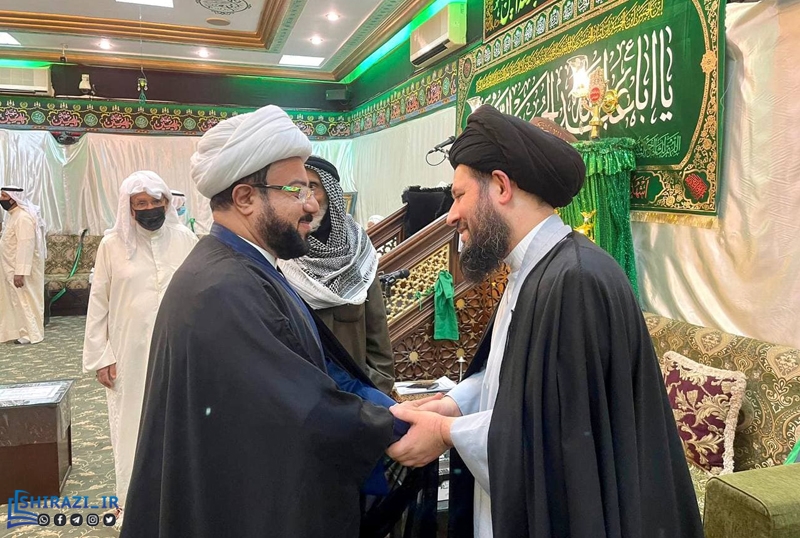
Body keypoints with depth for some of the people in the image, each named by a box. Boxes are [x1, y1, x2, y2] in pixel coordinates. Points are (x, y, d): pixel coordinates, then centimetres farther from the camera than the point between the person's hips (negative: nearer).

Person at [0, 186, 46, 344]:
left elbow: (25, 246, -25)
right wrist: (16, 271, 20)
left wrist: (20, 272, -28)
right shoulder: (15, 215, 13)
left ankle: (30, 334, 6)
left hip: (21, 269, -10)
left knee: (25, 300, -2)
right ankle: (21, 330, 23)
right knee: (16, 300, 15)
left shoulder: (23, 217, -20)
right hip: (13, 268, 10)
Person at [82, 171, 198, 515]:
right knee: (132, 424, 11)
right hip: (130, 354, 0)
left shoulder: (186, 240, -2)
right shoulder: (112, 244, -3)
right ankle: (133, 498, 28)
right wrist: (99, 356, -1)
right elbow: (98, 304, 1)